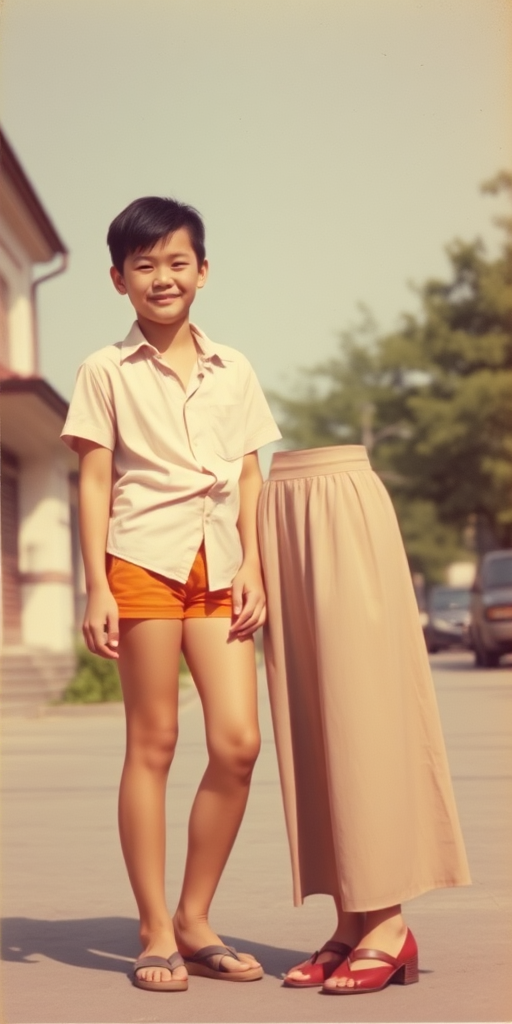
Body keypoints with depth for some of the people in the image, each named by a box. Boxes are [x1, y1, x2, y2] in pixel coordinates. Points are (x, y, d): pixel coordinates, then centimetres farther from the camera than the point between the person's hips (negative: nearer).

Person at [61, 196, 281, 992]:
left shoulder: (233, 370, 15)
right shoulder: (107, 371, 5)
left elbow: (249, 478, 14)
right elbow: (94, 483, 2)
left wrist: (252, 565, 2)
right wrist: (96, 589, -5)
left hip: (219, 564, 3)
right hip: (145, 557, -3)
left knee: (238, 741, -6)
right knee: (152, 744, 0)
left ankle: (194, 918, 9)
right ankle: (155, 932, 8)